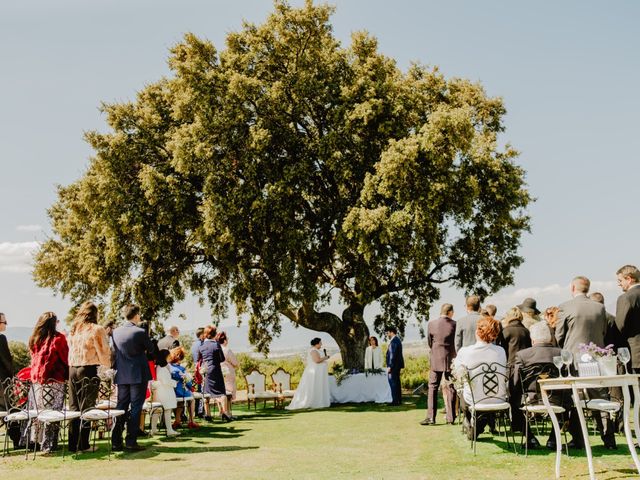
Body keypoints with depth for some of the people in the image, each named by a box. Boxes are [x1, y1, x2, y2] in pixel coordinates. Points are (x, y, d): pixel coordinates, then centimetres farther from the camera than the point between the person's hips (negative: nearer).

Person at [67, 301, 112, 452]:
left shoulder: (73, 329, 10)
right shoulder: (97, 329, -8)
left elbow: (70, 348, 15)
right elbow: (103, 352, -5)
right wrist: (107, 366, 12)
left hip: (72, 368, 6)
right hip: (89, 370, -6)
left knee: (74, 407, 11)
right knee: (87, 407, 1)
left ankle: (73, 444, 15)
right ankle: (83, 444, 2)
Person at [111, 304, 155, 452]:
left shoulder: (116, 332, 2)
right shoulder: (140, 332, -13)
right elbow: (151, 349, -1)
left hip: (121, 375, 5)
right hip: (138, 375, -5)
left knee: (121, 407, 11)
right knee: (135, 408, 0)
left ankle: (116, 441, 12)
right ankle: (131, 442, 0)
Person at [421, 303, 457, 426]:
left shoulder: (431, 324, -3)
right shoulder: (454, 324, -5)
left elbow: (429, 342, 6)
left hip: (436, 360, 0)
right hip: (451, 360, 0)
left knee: (433, 387, 5)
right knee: (451, 388, 7)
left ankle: (431, 417, 0)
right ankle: (451, 417, 9)